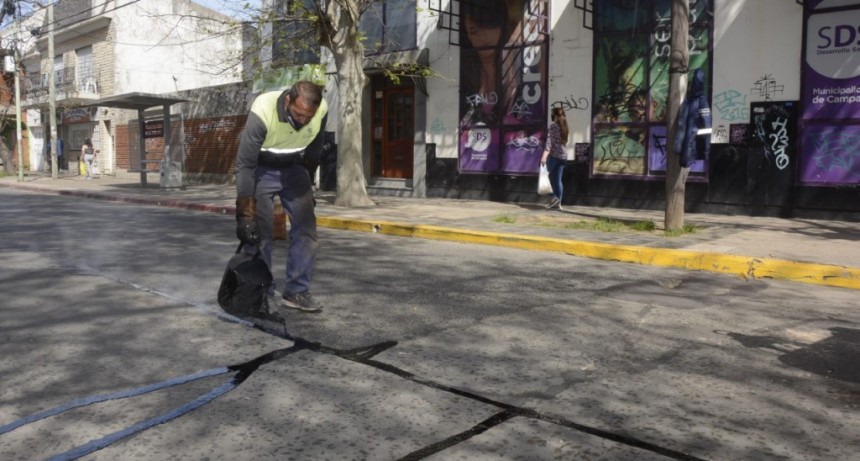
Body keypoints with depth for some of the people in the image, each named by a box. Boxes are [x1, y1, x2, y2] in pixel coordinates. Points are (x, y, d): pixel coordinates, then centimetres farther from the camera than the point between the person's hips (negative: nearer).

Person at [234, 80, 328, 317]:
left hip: (293, 167, 4)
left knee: (306, 227, -2)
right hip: (261, 168, -4)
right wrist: (245, 215, -30)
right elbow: (245, 165, -30)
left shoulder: (322, 111, -23)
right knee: (258, 233, -11)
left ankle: (296, 291, 8)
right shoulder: (263, 111, -34)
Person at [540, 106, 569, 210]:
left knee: (552, 177, 2)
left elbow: (550, 140, -16)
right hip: (563, 155, 7)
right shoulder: (564, 126, 16)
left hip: (554, 154, -7)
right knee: (558, 179, 7)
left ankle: (555, 197, -10)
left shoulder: (553, 125, -5)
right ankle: (558, 202, 6)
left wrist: (544, 155, -25)